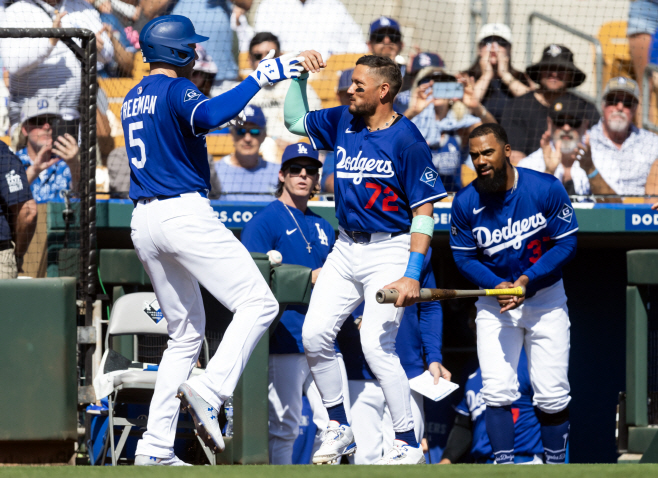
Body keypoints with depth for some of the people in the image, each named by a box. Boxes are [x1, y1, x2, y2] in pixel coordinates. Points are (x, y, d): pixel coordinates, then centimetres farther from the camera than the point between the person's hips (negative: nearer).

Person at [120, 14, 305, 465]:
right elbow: (208, 116, -27)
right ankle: (209, 390, -28)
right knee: (258, 304, -10)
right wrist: (258, 78, -25)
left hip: (143, 221, 9)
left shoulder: (133, 99, 19)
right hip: (185, 212, -9)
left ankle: (155, 446, 5)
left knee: (186, 333, 14)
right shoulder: (176, 90, -7)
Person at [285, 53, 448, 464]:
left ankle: (409, 445, -6)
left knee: (376, 345, -15)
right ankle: (340, 427, 13)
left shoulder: (406, 141, -14)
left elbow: (424, 212, -15)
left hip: (389, 249, -7)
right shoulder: (343, 122, 7)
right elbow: (295, 120, 24)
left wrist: (413, 275, -22)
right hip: (347, 247, 7)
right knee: (315, 334, -2)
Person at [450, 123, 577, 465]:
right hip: (495, 301, 1)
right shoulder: (465, 203, -11)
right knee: (497, 391, -10)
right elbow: (464, 257, -2)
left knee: (552, 394, -2)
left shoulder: (546, 189, -15)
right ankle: (504, 465, -5)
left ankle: (555, 464, 14)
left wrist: (526, 281, -22)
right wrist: (497, 286, -20)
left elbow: (566, 243, -11)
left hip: (545, 296, -1)